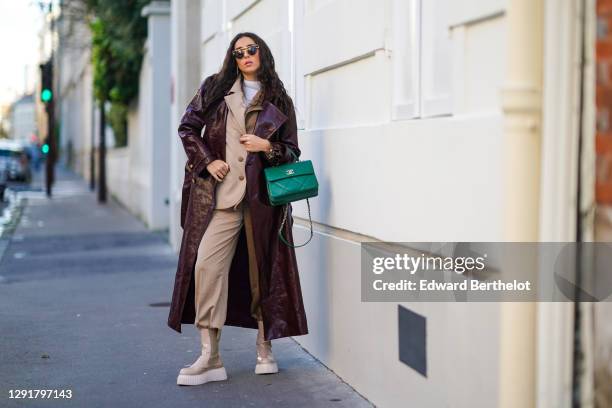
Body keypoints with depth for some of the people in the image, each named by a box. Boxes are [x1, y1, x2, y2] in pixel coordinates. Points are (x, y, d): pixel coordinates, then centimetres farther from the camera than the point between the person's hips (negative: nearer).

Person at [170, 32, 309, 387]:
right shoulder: (215, 88, 12)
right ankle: (210, 358, -10)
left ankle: (265, 350, 20)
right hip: (221, 193, 0)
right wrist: (207, 160, 0)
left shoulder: (279, 101, 11)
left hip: (263, 194, 0)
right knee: (206, 265, -12)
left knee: (263, 269, 4)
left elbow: (292, 152, 12)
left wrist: (268, 147, -8)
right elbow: (188, 128, 14)